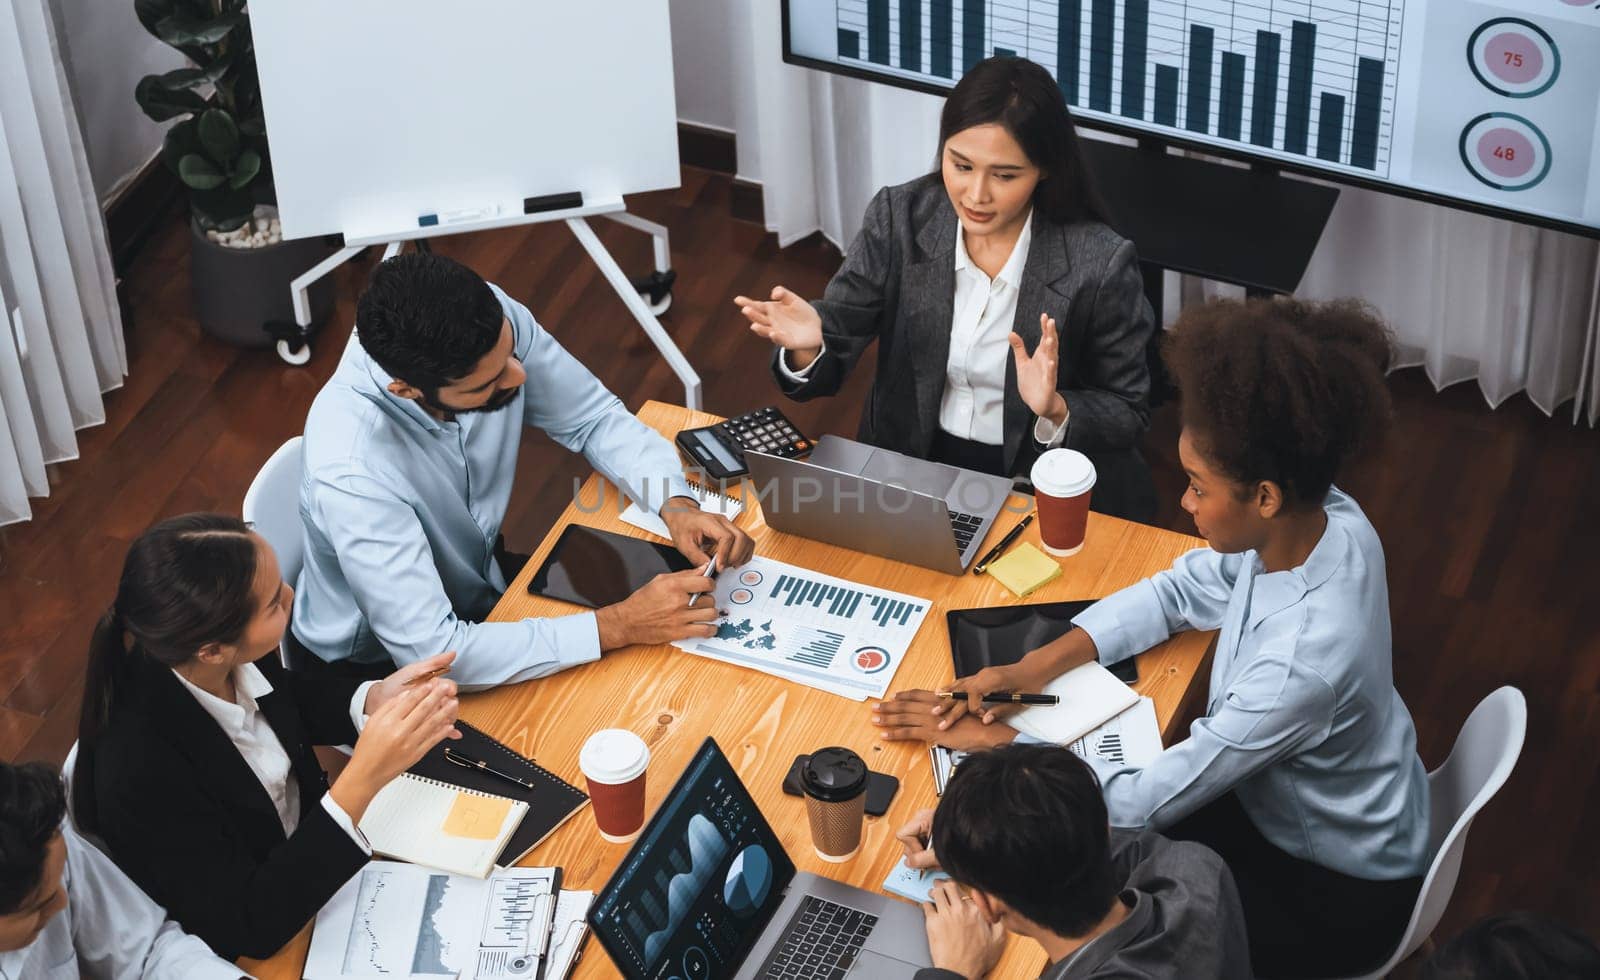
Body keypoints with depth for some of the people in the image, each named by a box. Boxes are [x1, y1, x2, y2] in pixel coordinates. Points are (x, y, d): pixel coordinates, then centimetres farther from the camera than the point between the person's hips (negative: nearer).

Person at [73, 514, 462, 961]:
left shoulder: (233, 663, -18)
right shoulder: (142, 771, -37)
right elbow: (253, 928, -31)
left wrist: (374, 700, -13)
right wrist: (363, 778, -39)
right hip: (254, 956, -6)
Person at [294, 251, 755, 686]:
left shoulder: (493, 321, -23)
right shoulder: (350, 473, -39)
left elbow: (595, 418, -6)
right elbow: (432, 655, -38)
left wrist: (677, 505, -23)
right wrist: (618, 627, -37)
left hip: (482, 575, 6)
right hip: (384, 663, -6)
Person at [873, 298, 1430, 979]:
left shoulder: (1302, 663, -41)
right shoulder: (1322, 516, -19)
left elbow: (1148, 802, -31)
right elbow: (1179, 591, -2)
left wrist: (990, 738, -21)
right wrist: (1035, 667, -12)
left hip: (1337, 896, -6)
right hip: (1282, 789, 7)